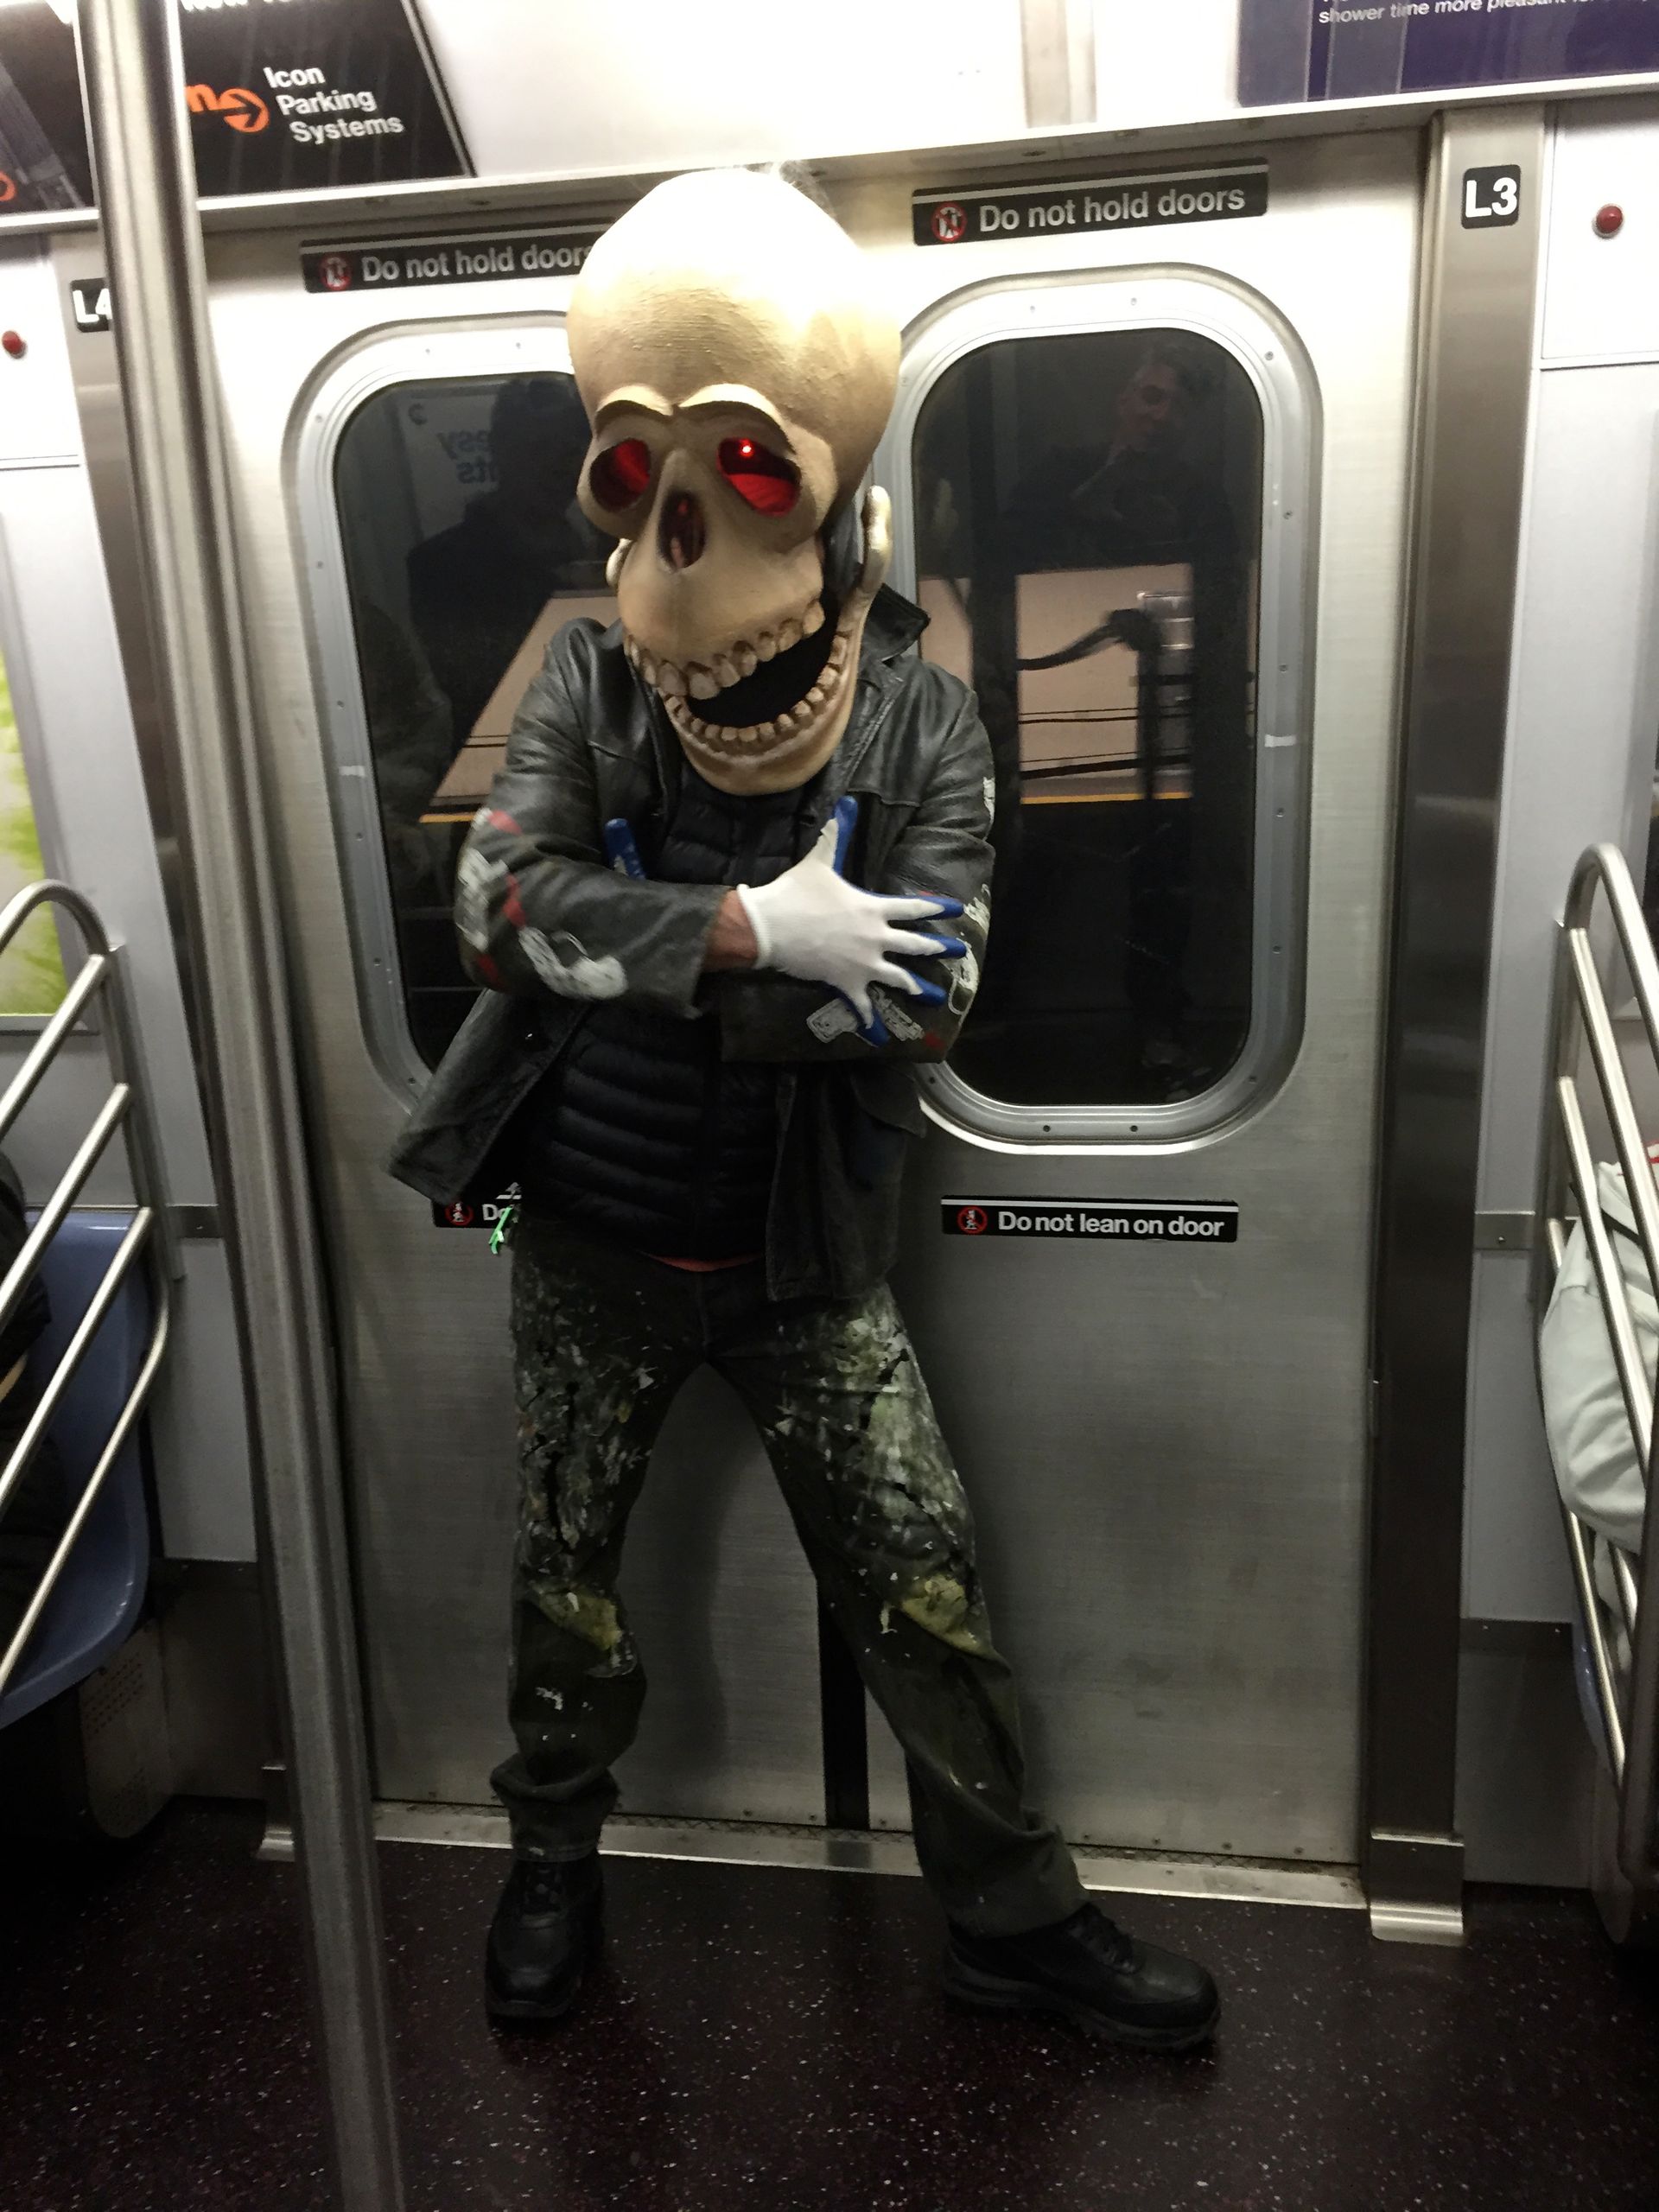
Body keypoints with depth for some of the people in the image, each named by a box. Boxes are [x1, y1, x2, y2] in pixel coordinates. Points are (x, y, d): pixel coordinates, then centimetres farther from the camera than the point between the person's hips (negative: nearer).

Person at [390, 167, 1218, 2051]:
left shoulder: (918, 721, -10)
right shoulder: (588, 684, -6)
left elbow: (923, 998, -21)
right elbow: (501, 897, -21)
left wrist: (628, 961, -24)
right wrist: (757, 931, -30)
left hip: (805, 1255, -1)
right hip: (587, 1240, 2)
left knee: (923, 1587, 6)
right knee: (565, 1566, 17)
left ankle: (1009, 1912, 29)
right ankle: (554, 1858, 43)